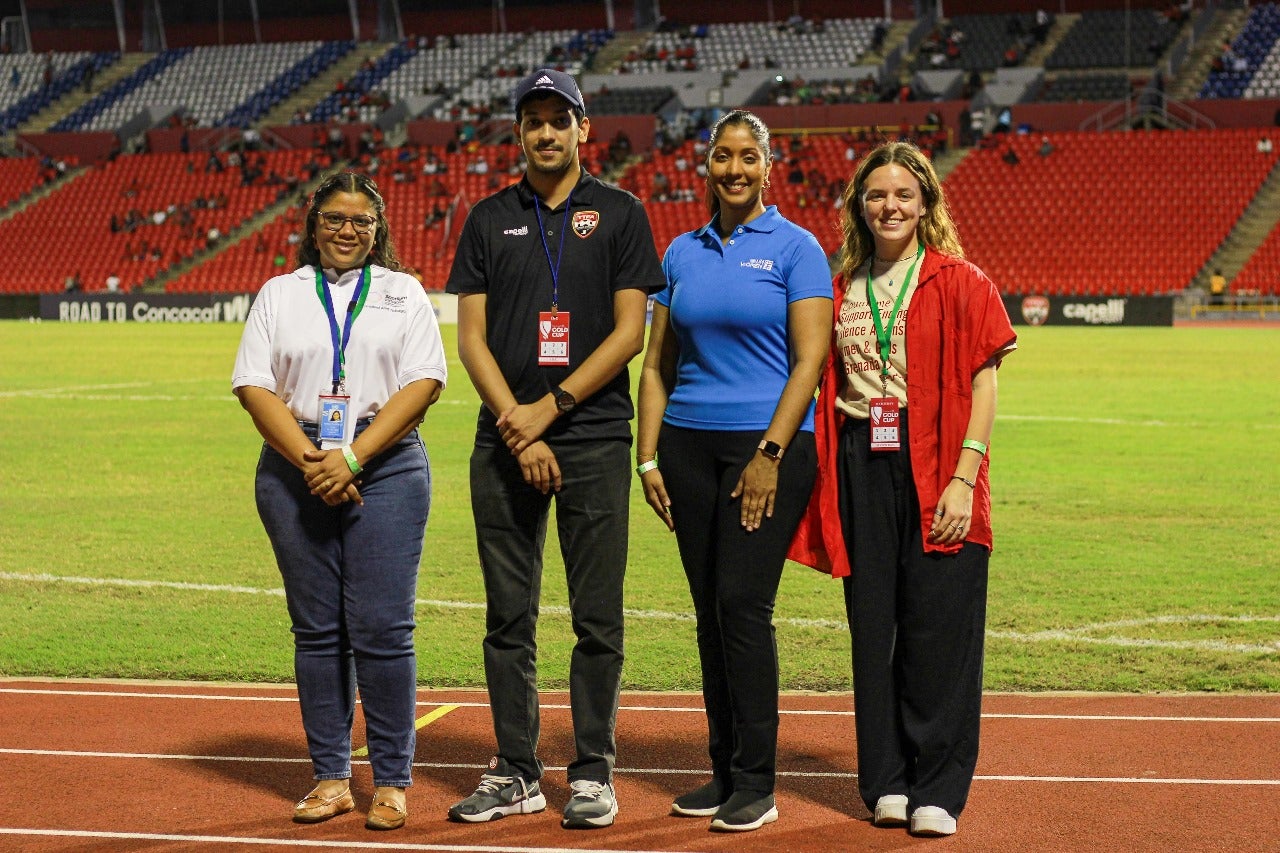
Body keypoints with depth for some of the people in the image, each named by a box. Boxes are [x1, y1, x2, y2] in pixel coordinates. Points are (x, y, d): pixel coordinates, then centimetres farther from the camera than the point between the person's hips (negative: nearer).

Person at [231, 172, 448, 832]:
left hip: (386, 467, -2)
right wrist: (309, 461, -11)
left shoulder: (403, 292, 11)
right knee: (317, 630, 3)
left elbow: (424, 382, -1)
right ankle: (331, 777, 10)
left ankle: (392, 781, 0)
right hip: (294, 470, 2)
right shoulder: (279, 294, 14)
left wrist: (354, 457, -12)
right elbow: (254, 385, 4)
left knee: (382, 628, -7)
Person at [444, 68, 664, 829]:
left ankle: (593, 773, 8)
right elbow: (472, 338, 5)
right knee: (509, 617, 5)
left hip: (594, 437, -2)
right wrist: (517, 427, -7)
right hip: (504, 444, 2)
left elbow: (629, 331, -2)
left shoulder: (619, 214, 4)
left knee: (598, 618, -1)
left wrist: (552, 406, -10)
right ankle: (516, 774, 13)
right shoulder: (489, 220, 11)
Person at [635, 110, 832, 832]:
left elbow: (809, 360, -7)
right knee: (710, 609, 6)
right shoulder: (682, 253, 13)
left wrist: (770, 454, -14)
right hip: (689, 445, 5)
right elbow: (658, 364, 14)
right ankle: (724, 772, 14)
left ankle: (755, 784, -4)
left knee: (743, 604, -11)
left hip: (769, 444, -5)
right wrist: (649, 457, 6)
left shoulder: (795, 248, -1)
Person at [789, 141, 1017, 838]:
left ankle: (938, 789, 5)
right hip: (862, 467, 4)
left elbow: (982, 384, -3)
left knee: (938, 626, -3)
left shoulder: (958, 282, 1)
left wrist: (964, 479, -13)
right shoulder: (843, 289, 13)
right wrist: (824, 483, 2)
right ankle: (886, 782, 15)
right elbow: (828, 390, 13)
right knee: (873, 625, 6)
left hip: (934, 467, -4)